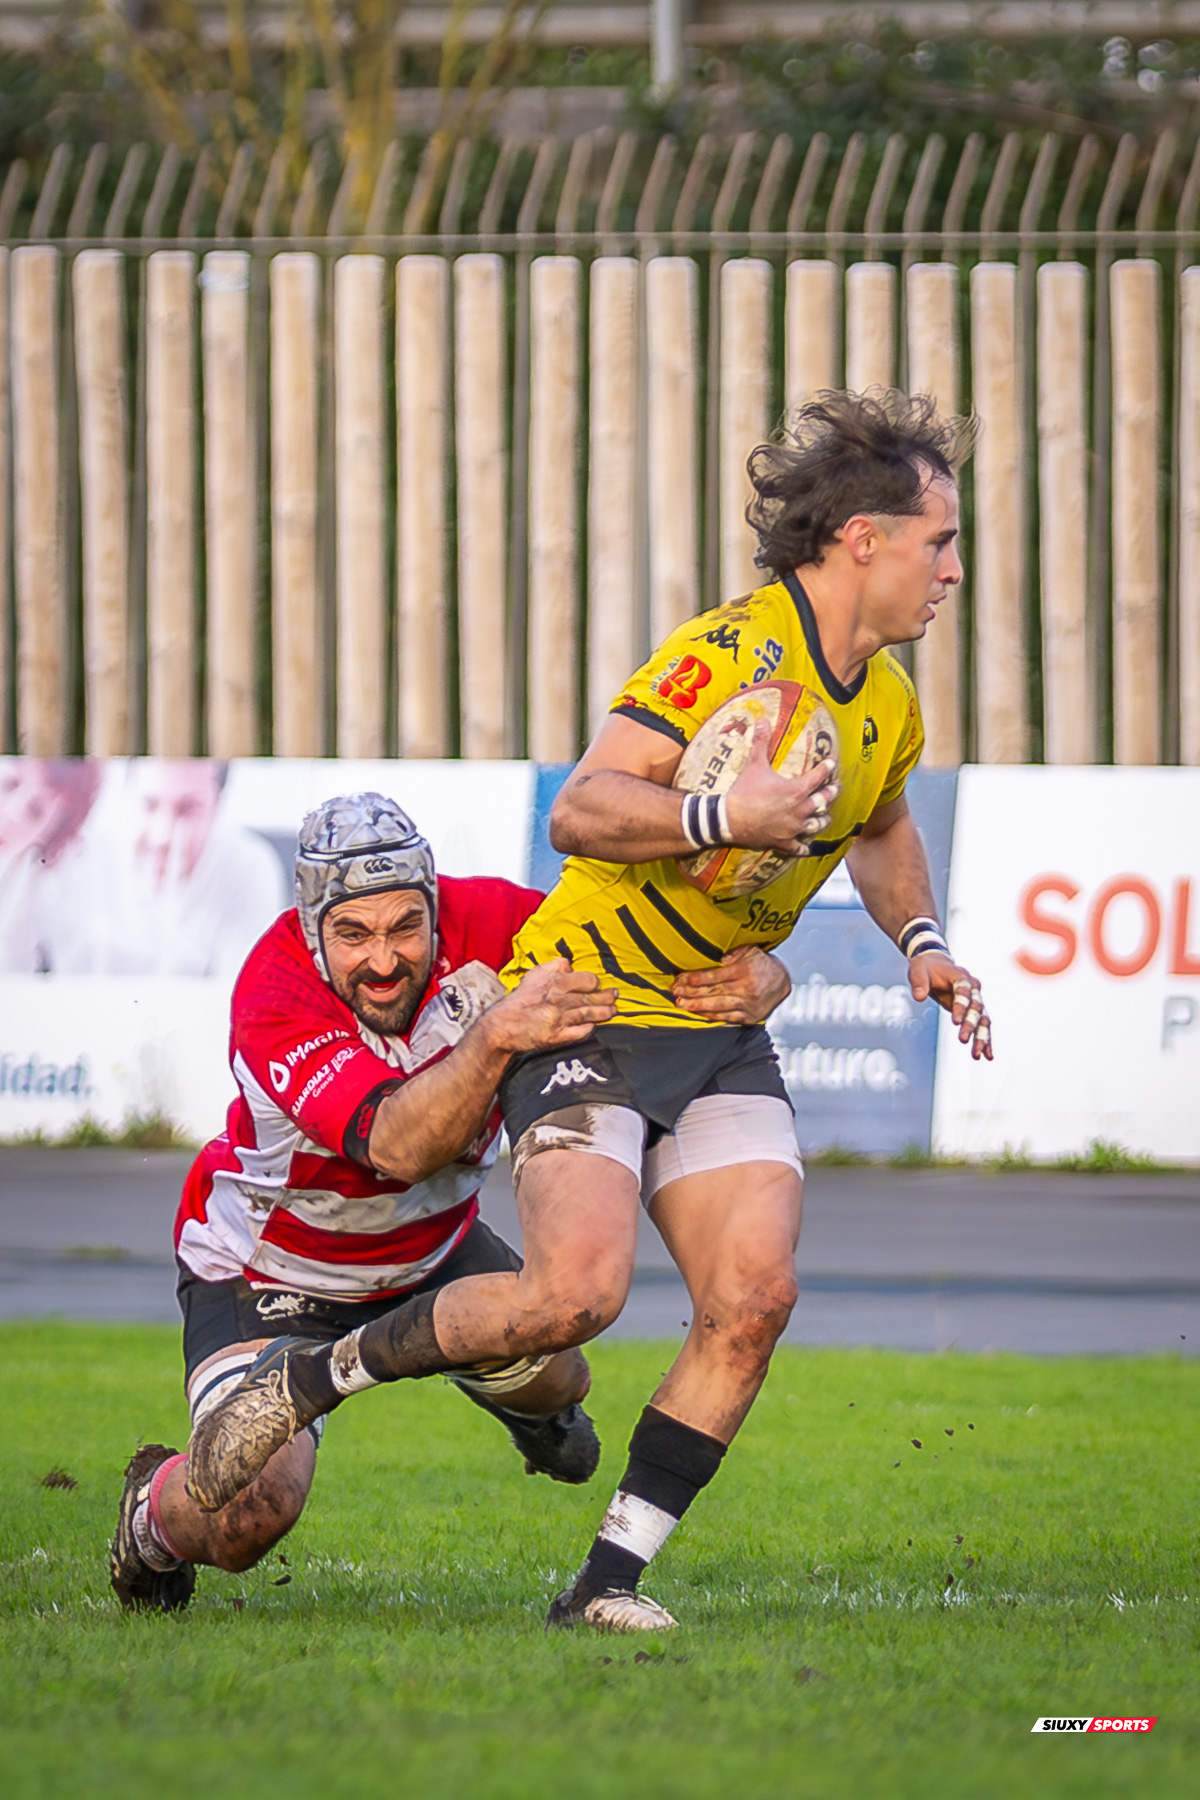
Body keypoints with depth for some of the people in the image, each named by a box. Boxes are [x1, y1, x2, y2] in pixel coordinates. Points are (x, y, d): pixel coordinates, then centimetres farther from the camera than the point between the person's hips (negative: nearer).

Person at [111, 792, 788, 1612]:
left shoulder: (487, 923, -26)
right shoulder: (275, 999, -36)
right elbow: (398, 1146, -50)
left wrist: (754, 980, -49)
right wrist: (496, 1035, -65)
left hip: (430, 1244, 5)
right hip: (269, 1268, -5)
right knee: (248, 1517, -22)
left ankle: (525, 1406, 42)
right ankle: (157, 1507, 16)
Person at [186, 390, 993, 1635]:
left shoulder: (888, 705, 8)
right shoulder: (735, 651, -20)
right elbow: (581, 809, -26)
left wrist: (921, 941, 15)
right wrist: (723, 817, -38)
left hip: (723, 1027, 8)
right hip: (589, 1006, -8)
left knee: (754, 1297, -12)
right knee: (576, 1290, -23)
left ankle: (610, 1578, -3)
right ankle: (314, 1379, 0)